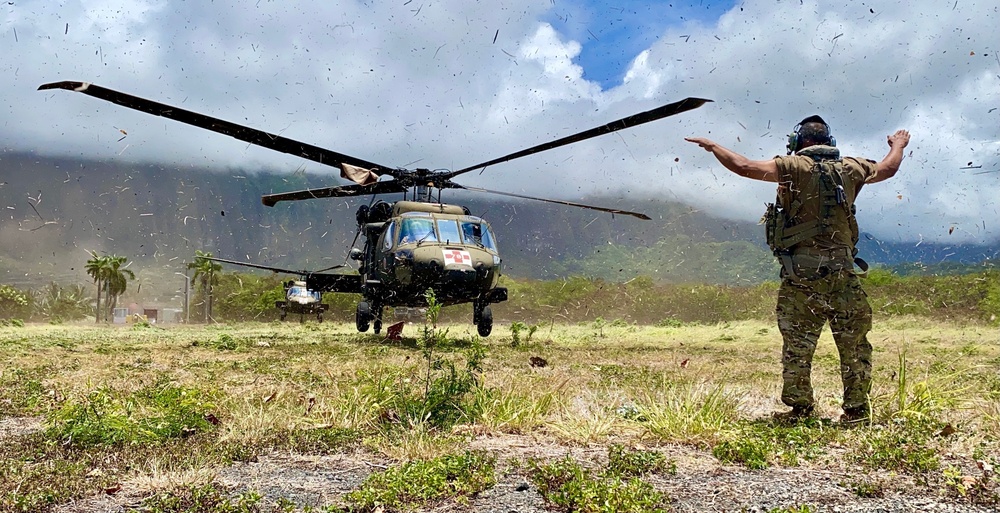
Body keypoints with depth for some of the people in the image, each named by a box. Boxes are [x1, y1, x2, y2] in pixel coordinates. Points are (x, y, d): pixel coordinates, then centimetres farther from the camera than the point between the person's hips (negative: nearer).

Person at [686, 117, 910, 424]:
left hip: (802, 274, -3)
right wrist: (899, 144, 49)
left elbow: (744, 167, -11)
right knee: (854, 345, 10)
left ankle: (799, 408, 9)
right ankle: (856, 410, 13)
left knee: (797, 345, 6)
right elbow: (888, 168, 28)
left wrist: (712, 146, 5)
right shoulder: (849, 169, 9)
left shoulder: (795, 167, -3)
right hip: (842, 272, 3)